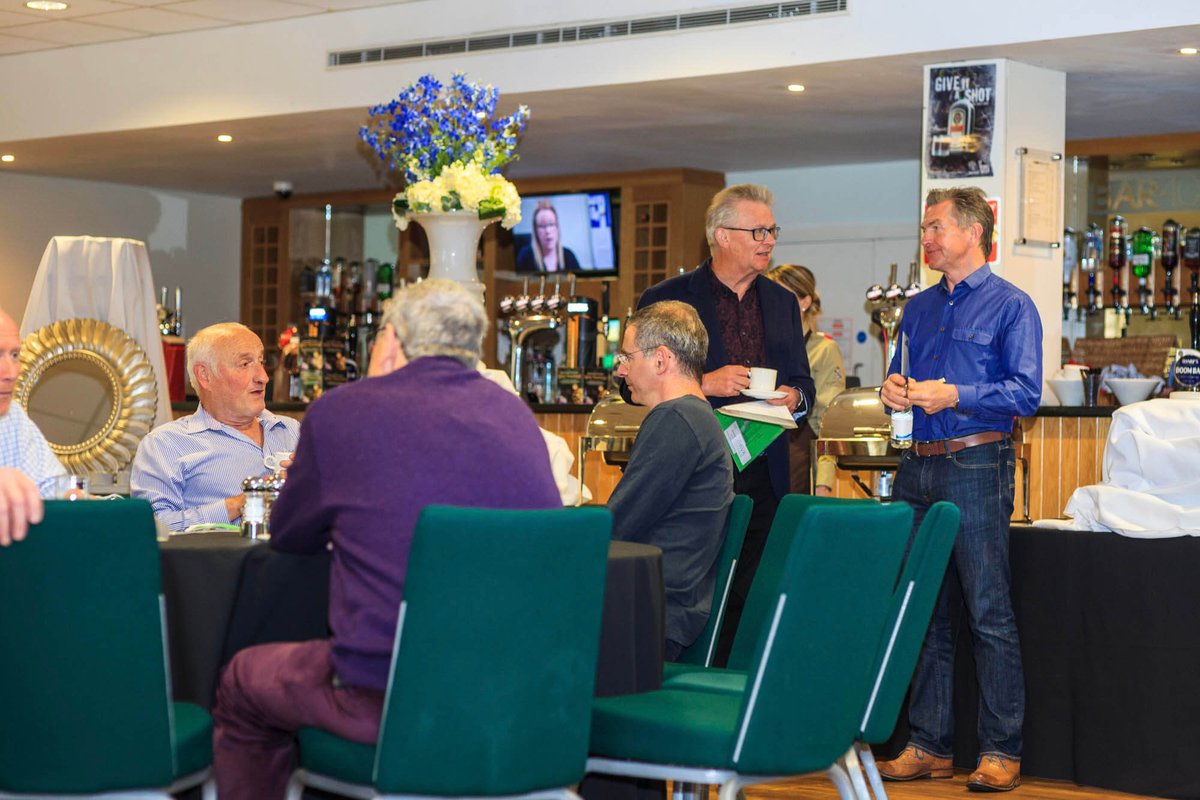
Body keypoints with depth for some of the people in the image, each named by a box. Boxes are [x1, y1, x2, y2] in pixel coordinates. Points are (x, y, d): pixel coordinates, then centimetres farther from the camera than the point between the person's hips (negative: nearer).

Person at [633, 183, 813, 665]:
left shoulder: (782, 303, 17)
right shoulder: (666, 299, 1)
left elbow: (802, 382, 22)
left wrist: (794, 398, -2)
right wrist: (703, 384, -14)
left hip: (763, 476, 4)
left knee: (752, 602, 2)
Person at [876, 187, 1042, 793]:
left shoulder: (1011, 306, -2)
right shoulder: (918, 309, 18)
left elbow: (1025, 393, -11)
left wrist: (952, 395, -19)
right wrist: (893, 392, 0)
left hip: (976, 466, -6)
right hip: (917, 468, 7)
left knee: (989, 612, -6)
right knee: (922, 611, 7)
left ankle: (1002, 752, 0)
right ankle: (930, 745, 14)